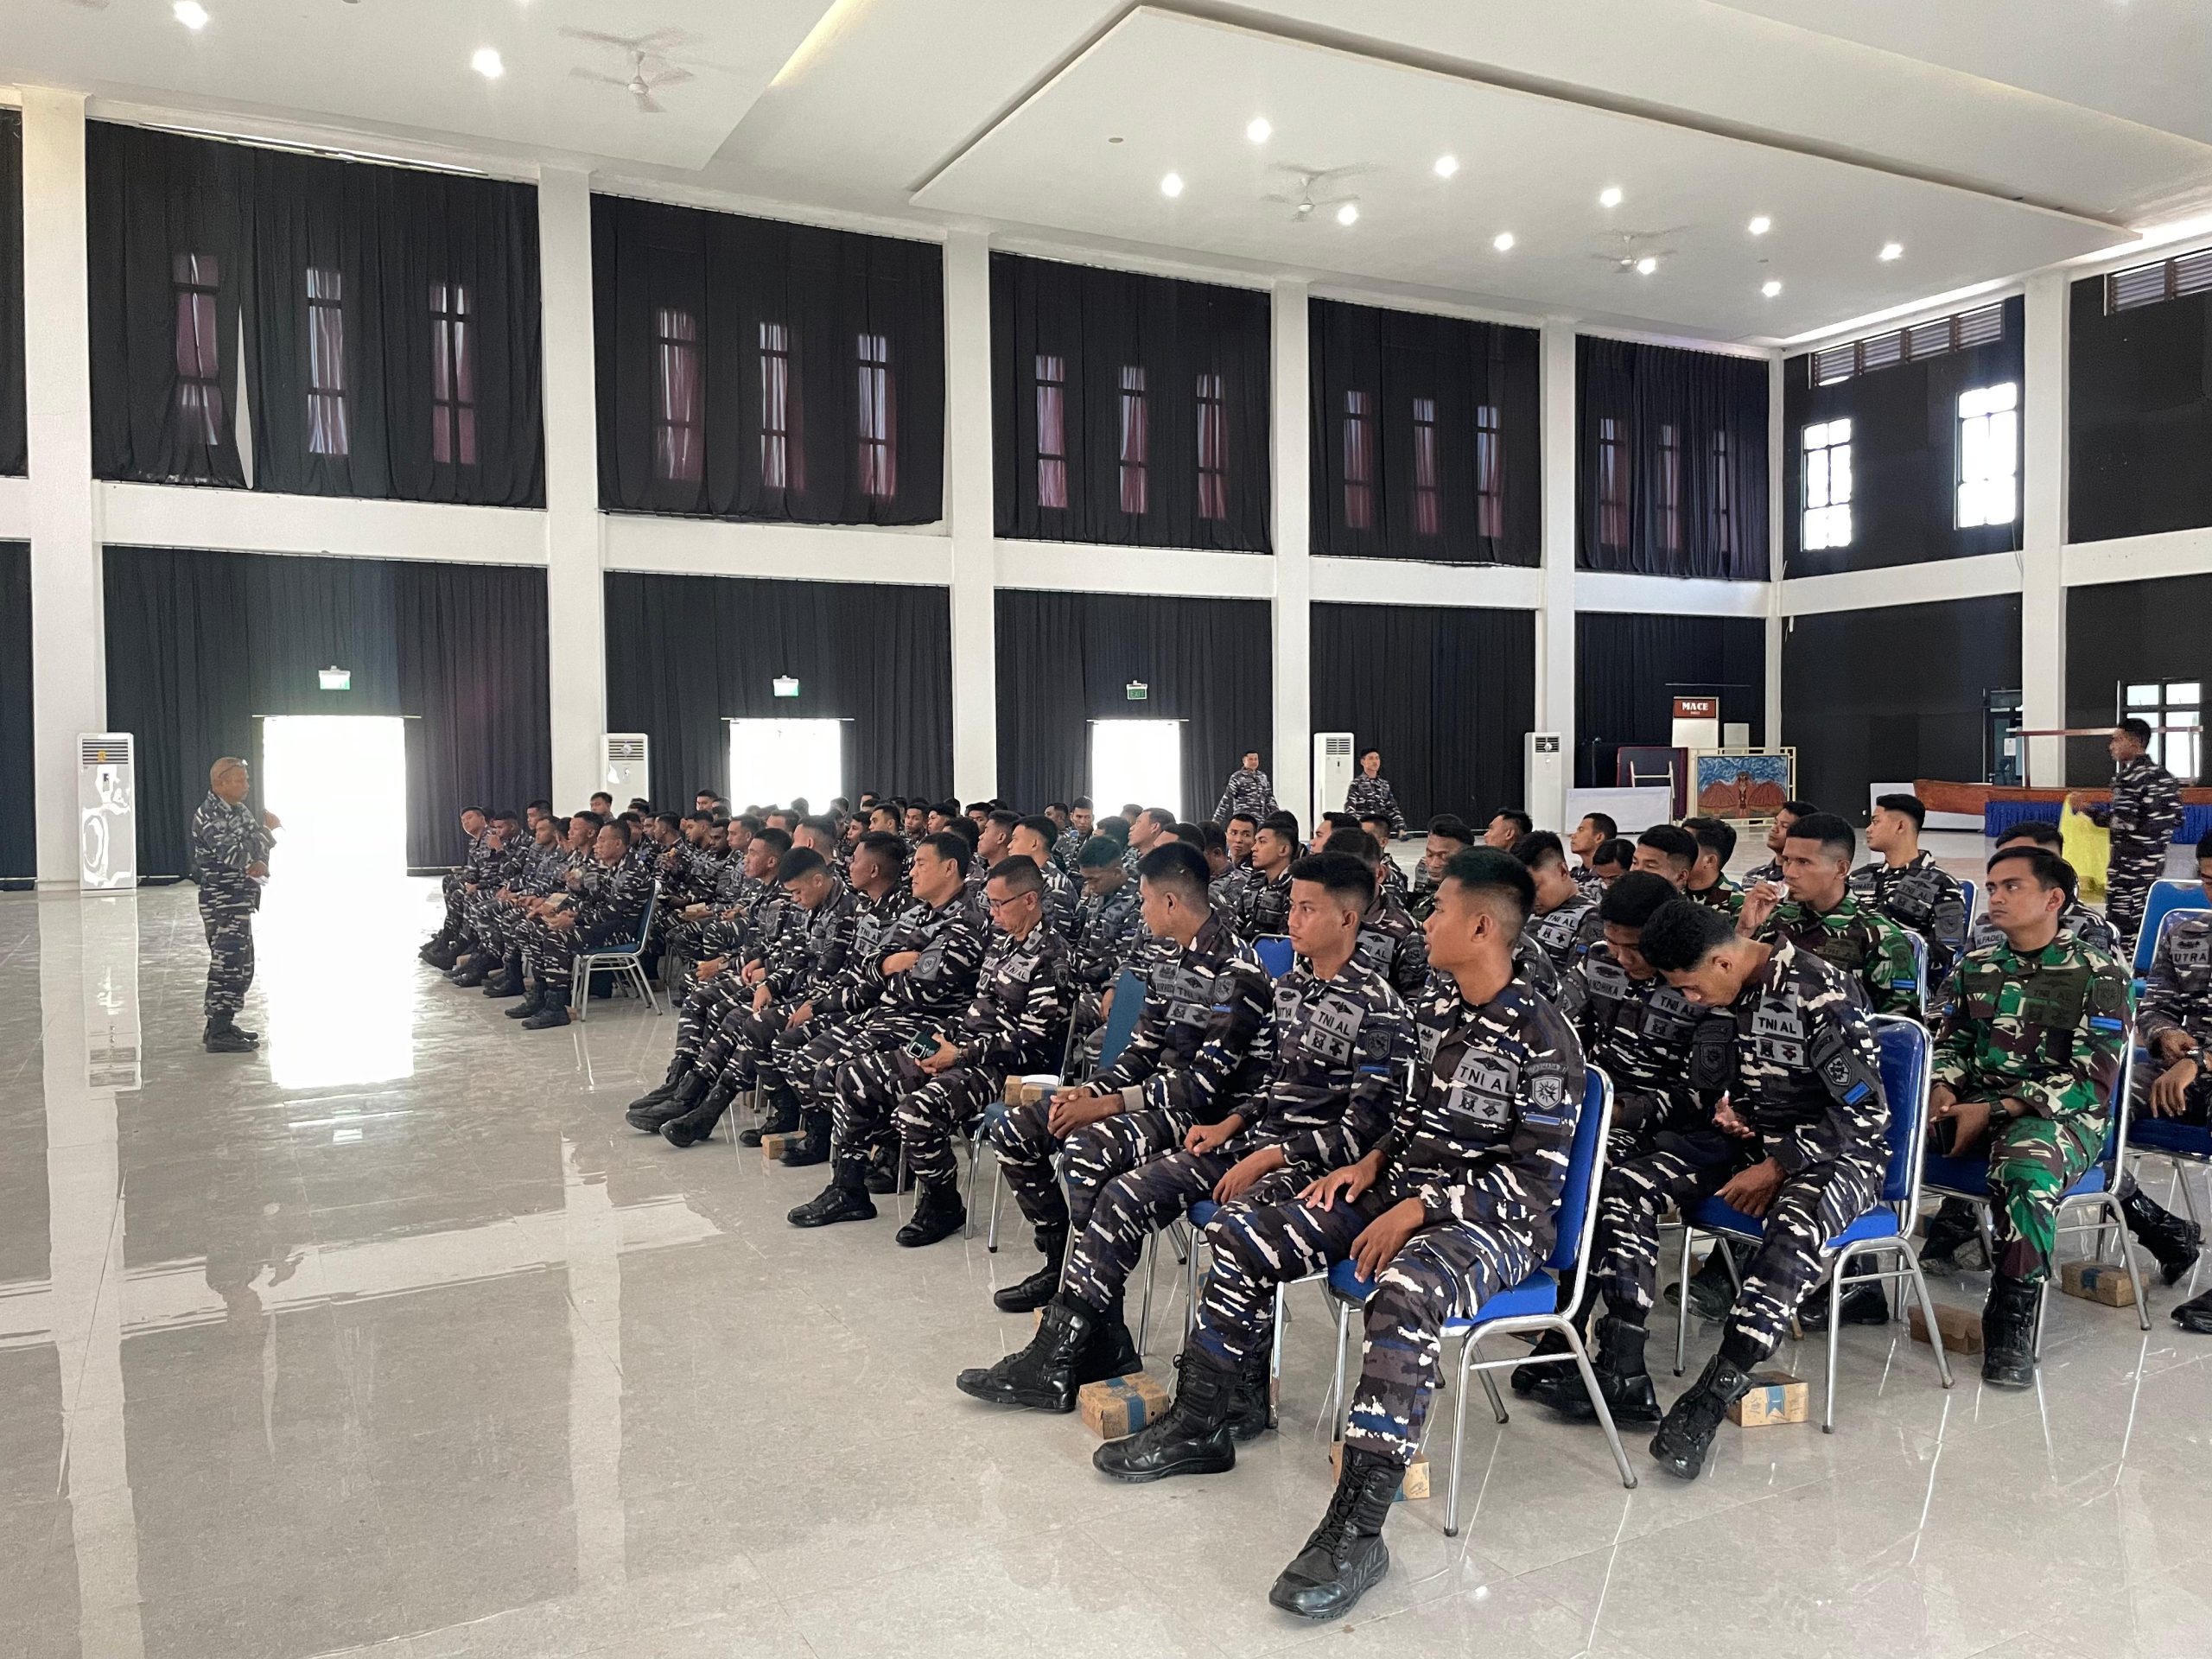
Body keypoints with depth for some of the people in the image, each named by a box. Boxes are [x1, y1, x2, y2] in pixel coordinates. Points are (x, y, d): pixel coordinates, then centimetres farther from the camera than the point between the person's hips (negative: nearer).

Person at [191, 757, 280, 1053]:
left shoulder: (239, 811, 13)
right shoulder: (208, 815, -15)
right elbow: (234, 854, -25)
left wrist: (258, 863, -11)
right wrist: (265, 831, -14)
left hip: (240, 901, 10)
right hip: (222, 903, -10)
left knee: (241, 967, 15)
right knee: (228, 965, -8)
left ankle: (222, 1025, 25)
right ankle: (218, 1034, -4)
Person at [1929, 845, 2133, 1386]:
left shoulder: (2098, 974, -4)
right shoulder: (1976, 967, 12)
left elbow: (2091, 1080, -11)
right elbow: (1951, 1042, 20)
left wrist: (1994, 1110, -18)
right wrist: (1943, 1090, -4)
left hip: (2060, 1115, -5)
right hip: (1973, 1103, 5)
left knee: (2024, 1170, -39)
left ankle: (2011, 1320, -21)